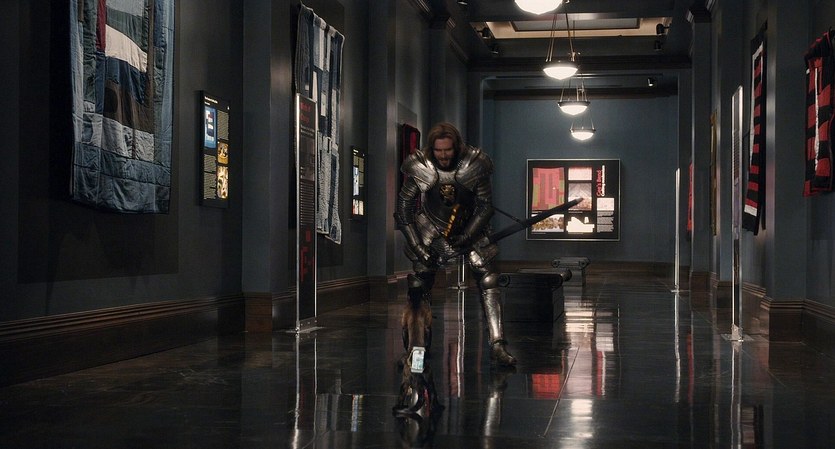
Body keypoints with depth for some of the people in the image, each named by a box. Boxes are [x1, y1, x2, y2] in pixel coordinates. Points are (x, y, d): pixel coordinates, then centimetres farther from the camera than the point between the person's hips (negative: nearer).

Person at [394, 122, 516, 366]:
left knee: (488, 279, -14)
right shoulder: (420, 167, -17)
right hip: (431, 231, 0)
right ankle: (415, 350, 15)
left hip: (469, 229, 0)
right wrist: (415, 244, -14)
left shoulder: (474, 164, -18)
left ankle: (497, 345, -14)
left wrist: (467, 236, -18)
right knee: (418, 285, -3)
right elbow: (404, 206, -8)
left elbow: (485, 206, -9)